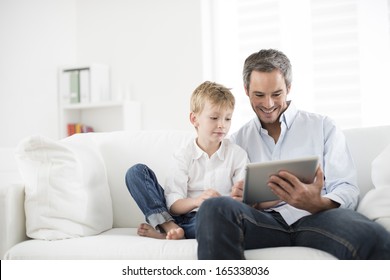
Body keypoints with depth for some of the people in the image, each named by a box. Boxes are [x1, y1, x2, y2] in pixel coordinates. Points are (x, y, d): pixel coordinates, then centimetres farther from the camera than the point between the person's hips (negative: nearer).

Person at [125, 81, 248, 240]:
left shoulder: (238, 154, 4)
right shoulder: (184, 156, 4)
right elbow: (173, 205, -7)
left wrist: (239, 198, -26)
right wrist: (196, 201, -29)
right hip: (179, 215, 2)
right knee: (136, 172, -9)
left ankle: (162, 232, -20)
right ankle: (170, 227, -26)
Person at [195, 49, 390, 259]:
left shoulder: (323, 127, 16)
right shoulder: (238, 139, 21)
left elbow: (347, 190, 6)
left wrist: (318, 203, -18)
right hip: (264, 220, 2)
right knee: (214, 209, -34)